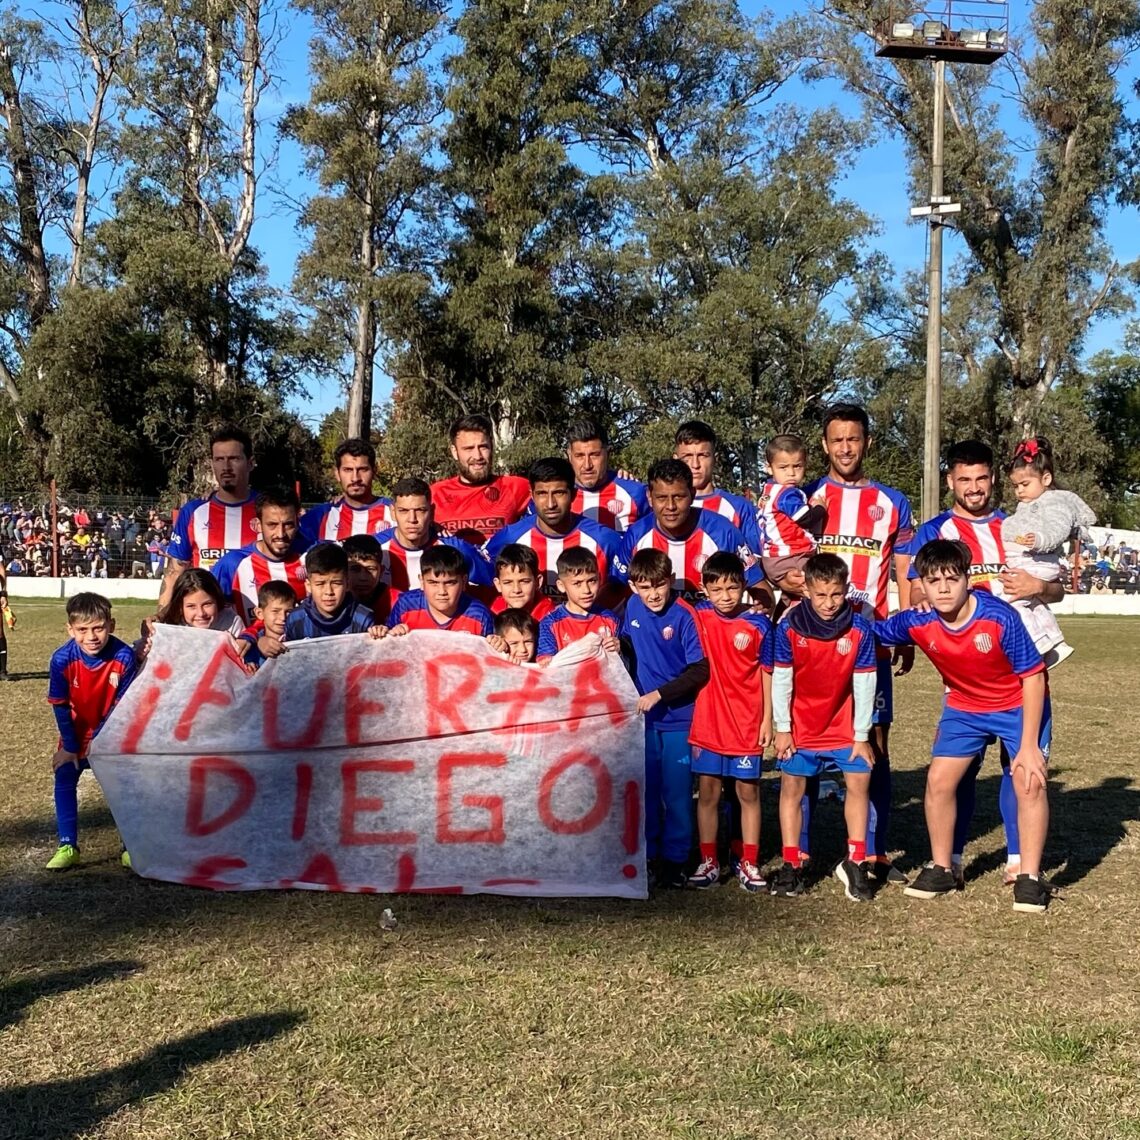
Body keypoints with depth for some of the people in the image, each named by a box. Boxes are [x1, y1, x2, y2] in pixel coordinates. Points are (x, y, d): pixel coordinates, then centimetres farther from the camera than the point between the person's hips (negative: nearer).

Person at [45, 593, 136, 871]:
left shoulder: (124, 657, -29)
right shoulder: (62, 659, -27)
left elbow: (122, 703, -17)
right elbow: (60, 706, -14)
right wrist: (69, 746, -9)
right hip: (75, 732, 1)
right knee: (64, 780, -3)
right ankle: (68, 846, 6)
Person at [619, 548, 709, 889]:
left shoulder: (684, 616, -16)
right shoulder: (633, 607, 1)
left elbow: (700, 670, -17)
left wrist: (659, 694, -21)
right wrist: (618, 646, -5)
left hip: (678, 717, -5)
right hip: (643, 714, 5)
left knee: (676, 792, 2)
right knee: (646, 788, 11)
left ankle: (674, 860, 14)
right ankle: (648, 855, 24)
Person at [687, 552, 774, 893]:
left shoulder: (758, 624, -6)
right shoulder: (699, 616, -2)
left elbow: (766, 673, -1)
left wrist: (767, 719, -2)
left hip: (747, 723, -1)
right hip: (707, 721, 2)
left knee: (748, 792, 6)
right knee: (707, 792, 7)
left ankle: (749, 864, 15)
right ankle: (708, 862, 17)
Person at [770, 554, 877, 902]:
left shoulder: (859, 629, -17)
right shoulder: (789, 628, -17)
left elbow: (864, 685, -10)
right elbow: (781, 680, -9)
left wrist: (861, 735, -7)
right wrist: (782, 728, -6)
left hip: (844, 724, 0)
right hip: (800, 724, 0)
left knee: (859, 781, -4)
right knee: (792, 787, 1)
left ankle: (855, 863, 8)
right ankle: (791, 866, 11)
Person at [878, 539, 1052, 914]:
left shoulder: (1000, 617, -32)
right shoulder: (917, 623, -21)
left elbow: (1033, 677, -23)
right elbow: (872, 632, 0)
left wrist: (1029, 745, -22)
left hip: (1019, 704, -3)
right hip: (964, 705, 4)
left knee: (1029, 780, -15)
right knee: (939, 780, -2)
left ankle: (1029, 878, -1)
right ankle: (941, 869, 16)